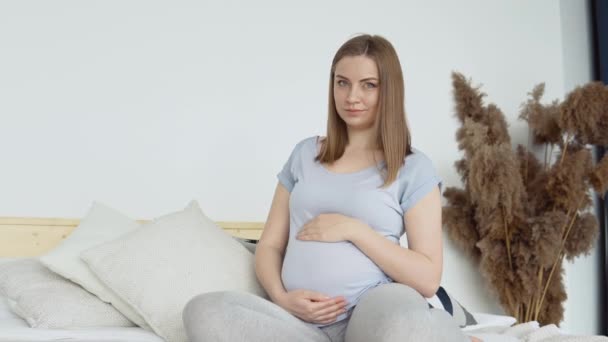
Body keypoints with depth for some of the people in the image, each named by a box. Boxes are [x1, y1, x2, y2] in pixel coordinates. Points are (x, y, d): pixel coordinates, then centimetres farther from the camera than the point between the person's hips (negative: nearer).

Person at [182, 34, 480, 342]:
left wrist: (354, 230, -8)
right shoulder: (305, 153, 18)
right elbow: (270, 245, 15)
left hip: (375, 311, -4)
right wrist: (281, 296, -6)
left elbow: (428, 279, -1)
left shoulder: (414, 168, 6)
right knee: (203, 313, -27)